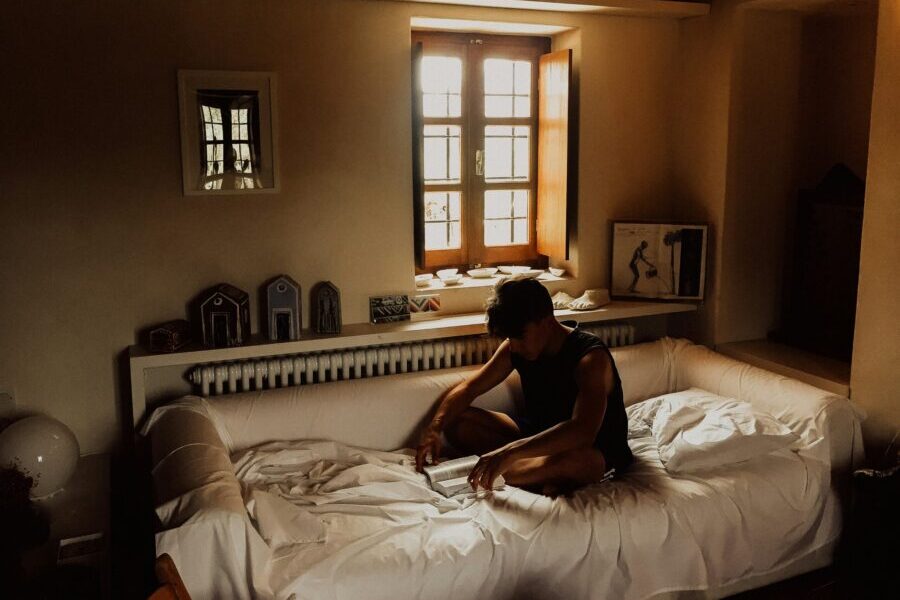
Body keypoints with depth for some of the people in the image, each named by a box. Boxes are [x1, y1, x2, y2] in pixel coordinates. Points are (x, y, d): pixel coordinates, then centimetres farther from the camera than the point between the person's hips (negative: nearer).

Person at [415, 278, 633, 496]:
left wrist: (510, 452, -49)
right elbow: (468, 388, -1)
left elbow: (583, 432, -41)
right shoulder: (514, 348, -5)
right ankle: (540, 476, -22)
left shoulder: (590, 357, -27)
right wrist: (434, 428, -20)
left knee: (583, 462, -44)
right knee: (456, 419, -11)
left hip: (592, 449, -7)